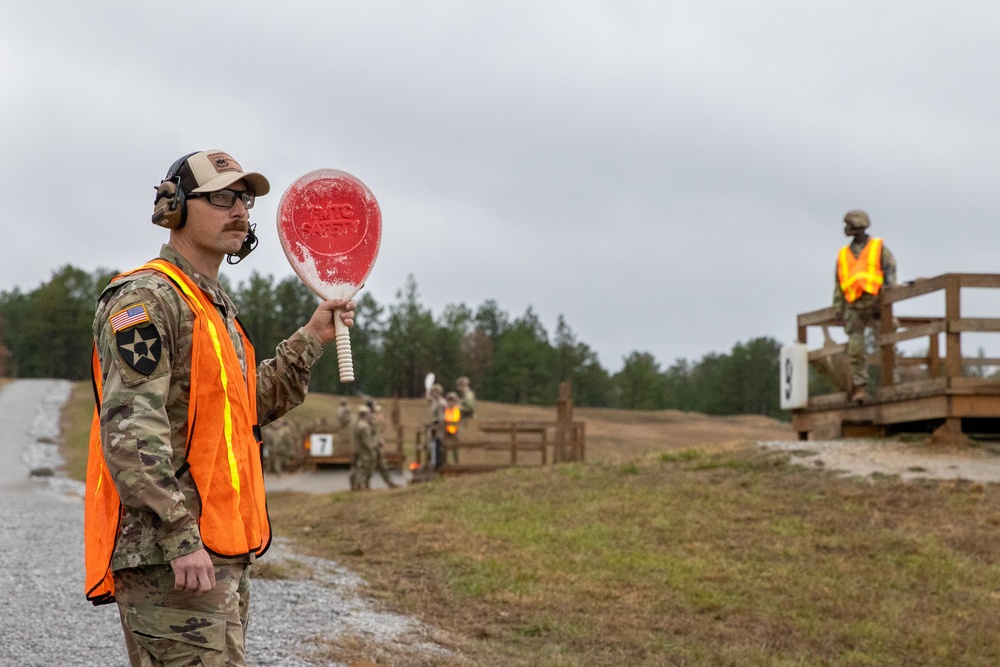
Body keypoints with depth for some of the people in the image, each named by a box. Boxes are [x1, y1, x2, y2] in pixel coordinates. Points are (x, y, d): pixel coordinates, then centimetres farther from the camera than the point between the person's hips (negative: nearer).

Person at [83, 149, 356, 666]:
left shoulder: (216, 306, 21)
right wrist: (180, 538, -25)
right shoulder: (145, 297, -11)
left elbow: (248, 407, 28)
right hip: (169, 558, -10)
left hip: (221, 555, 10)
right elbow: (130, 432, -20)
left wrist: (310, 341, 22)